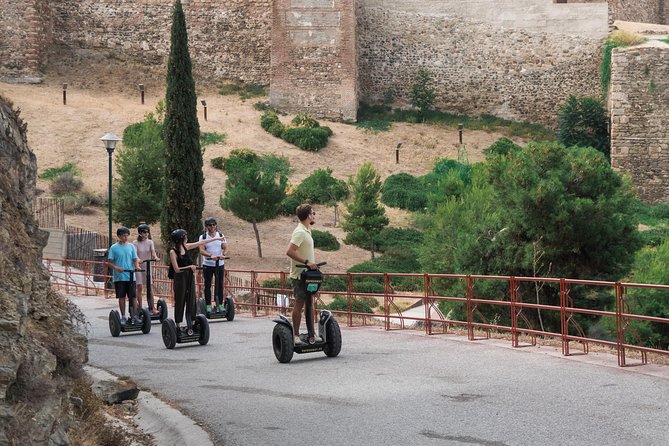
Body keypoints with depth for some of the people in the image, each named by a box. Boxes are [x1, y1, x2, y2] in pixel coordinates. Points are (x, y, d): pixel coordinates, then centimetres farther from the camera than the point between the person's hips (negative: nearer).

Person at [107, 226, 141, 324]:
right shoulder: (114, 248, -1)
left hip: (130, 277, 2)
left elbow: (135, 259, 9)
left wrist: (137, 266, -13)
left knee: (133, 297, 0)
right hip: (119, 277, -2)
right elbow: (109, 262, -2)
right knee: (122, 297, 3)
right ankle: (123, 317, 11)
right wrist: (116, 268, -21)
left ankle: (134, 316, 4)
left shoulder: (131, 246, 8)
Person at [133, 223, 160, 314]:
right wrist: (138, 260, -42)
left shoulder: (150, 242, 3)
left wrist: (155, 257, -35)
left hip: (147, 266, 3)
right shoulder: (135, 243, -7)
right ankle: (140, 307, 3)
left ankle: (151, 307, -1)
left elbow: (153, 250, -13)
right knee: (140, 287, -4)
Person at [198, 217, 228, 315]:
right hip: (207, 264, -2)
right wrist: (211, 256, -30)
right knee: (207, 285, 2)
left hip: (220, 264, 2)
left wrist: (223, 255, -27)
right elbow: (201, 250, -12)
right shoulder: (203, 237, -2)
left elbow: (225, 247, -5)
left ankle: (220, 304, 10)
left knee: (220, 285, 4)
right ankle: (208, 305, 7)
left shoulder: (221, 236, 5)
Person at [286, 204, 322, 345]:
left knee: (310, 303, 12)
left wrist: (312, 264, 12)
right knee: (299, 303, -6)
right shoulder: (300, 232, -16)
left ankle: (311, 334, 17)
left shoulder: (306, 231, 15)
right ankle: (295, 336, -1)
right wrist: (307, 262, -27)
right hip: (300, 275, -10)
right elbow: (290, 252, -26)